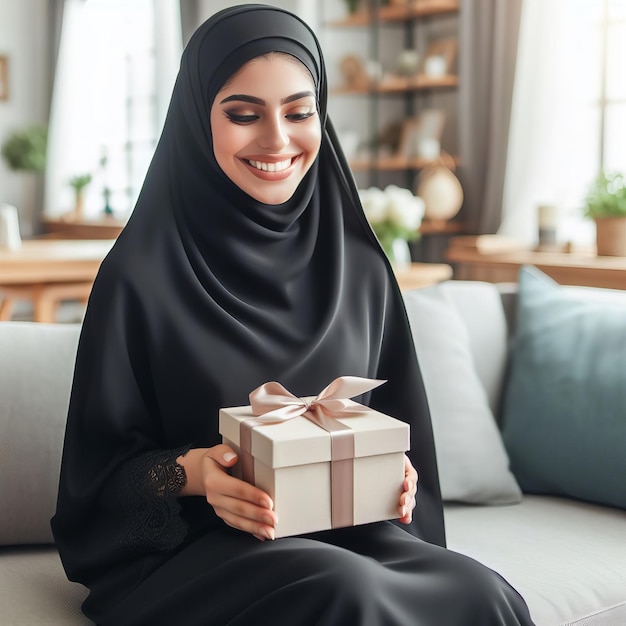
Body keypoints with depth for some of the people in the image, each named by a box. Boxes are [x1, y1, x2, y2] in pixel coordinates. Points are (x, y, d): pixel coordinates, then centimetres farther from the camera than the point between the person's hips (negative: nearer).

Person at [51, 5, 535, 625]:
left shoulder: (361, 267, 7)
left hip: (343, 529, 4)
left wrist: (396, 476, -8)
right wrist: (191, 472, -21)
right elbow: (102, 470, -2)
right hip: (186, 547, -4)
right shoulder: (140, 273, -6)